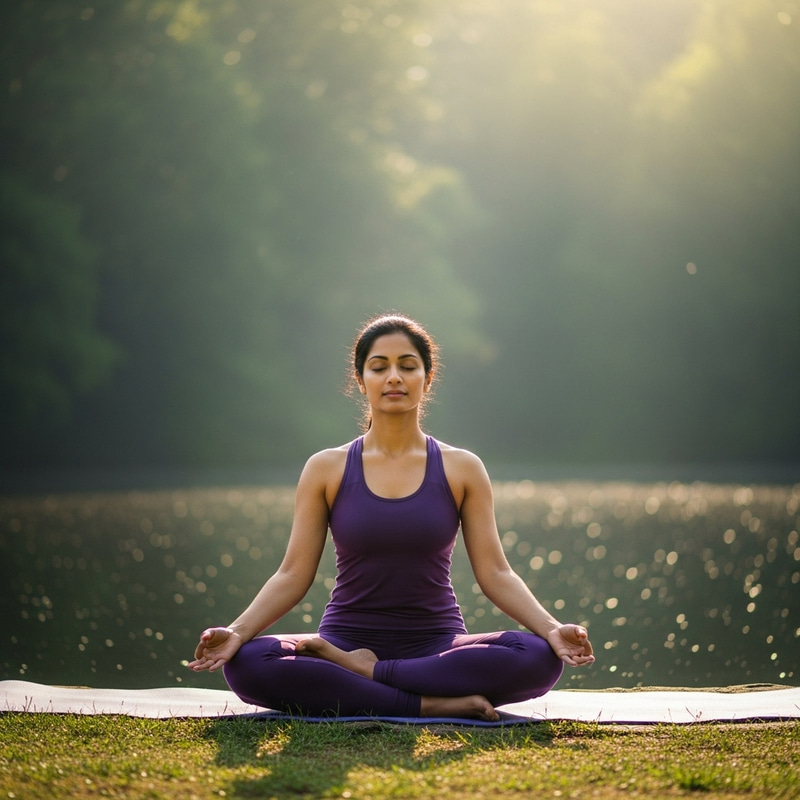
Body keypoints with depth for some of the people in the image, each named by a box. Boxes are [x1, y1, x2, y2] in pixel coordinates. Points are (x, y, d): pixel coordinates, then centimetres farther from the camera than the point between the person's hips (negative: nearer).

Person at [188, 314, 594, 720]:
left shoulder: (461, 469, 5)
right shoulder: (326, 469, 4)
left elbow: (495, 573, 0)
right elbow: (293, 575, 0)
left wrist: (551, 628, -16)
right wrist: (236, 631, -16)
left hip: (437, 645, 1)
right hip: (348, 637, 0)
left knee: (538, 658, -31)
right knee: (246, 664, -31)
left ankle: (357, 672, -20)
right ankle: (435, 704, -27)